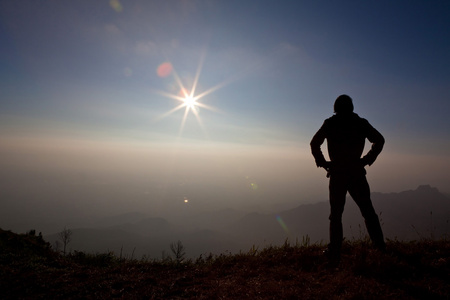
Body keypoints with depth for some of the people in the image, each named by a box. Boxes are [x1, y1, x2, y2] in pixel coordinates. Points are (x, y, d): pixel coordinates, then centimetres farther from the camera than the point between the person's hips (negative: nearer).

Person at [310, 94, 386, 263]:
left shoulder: (330, 123, 2)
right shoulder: (361, 123, 7)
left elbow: (314, 143, -4)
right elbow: (379, 140, 7)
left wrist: (323, 163, 3)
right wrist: (367, 160, 10)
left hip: (337, 173, -1)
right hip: (356, 172, 2)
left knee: (336, 214, 4)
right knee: (367, 211, 14)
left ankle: (334, 251, 5)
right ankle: (380, 245, 19)